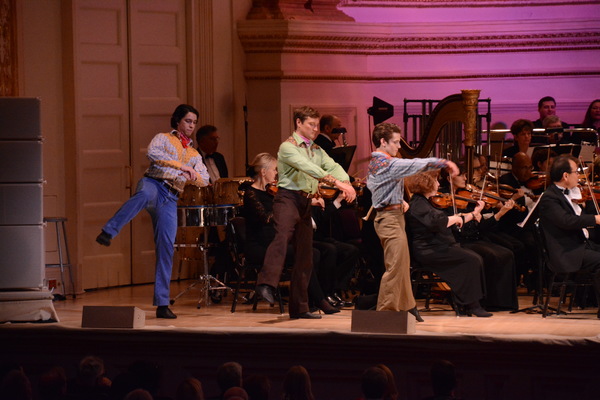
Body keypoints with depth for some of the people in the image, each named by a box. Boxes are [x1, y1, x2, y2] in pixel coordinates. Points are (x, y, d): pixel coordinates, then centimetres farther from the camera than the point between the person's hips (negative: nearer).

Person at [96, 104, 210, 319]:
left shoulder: (194, 155, 28)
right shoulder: (163, 139, 14)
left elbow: (205, 180, 16)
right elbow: (153, 153, -9)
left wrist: (193, 175, -8)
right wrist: (181, 165, -15)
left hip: (170, 199, 4)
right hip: (153, 183, -4)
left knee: (166, 247, -6)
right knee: (144, 194, -44)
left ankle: (162, 303, -5)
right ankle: (108, 232, -56)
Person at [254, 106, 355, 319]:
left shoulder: (316, 150, 20)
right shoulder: (288, 147, -6)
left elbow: (333, 166, 5)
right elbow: (308, 168, -21)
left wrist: (346, 183, -18)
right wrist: (336, 182, -30)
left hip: (305, 203, 8)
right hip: (288, 198, -8)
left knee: (305, 256, 7)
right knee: (282, 236, -33)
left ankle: (299, 307, 12)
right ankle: (266, 284, -51)